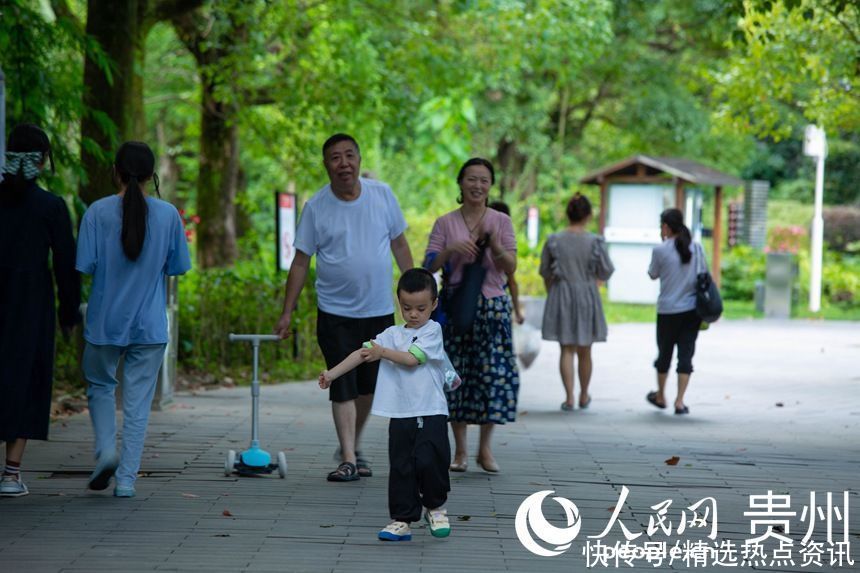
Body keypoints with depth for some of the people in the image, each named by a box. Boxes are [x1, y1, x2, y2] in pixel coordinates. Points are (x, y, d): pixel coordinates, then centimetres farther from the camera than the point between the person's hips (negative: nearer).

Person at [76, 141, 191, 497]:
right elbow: (179, 267, 2)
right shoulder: (168, 214, -4)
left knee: (100, 386, 21)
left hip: (105, 321, 0)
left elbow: (85, 266, -9)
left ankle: (106, 450, 0)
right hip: (150, 324, 1)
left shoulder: (98, 212, -8)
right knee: (138, 401, 6)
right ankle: (126, 478, 4)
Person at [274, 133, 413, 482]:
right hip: (336, 313, -2)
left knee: (369, 386, 11)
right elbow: (300, 262, -1)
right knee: (343, 387, -8)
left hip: (379, 311, 2)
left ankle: (353, 448, 28)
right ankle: (348, 459, -7)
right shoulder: (316, 207, -5)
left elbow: (399, 244, 9)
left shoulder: (382, 195, 0)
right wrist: (287, 313, -3)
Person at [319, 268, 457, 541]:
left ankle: (435, 507, 15)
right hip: (400, 414, 4)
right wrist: (332, 373, -7)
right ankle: (402, 520, 11)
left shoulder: (432, 330, -1)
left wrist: (383, 352, -9)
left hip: (430, 413, -4)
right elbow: (362, 353, 2)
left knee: (429, 461, -11)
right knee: (401, 468, 5)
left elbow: (411, 359, -14)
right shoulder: (392, 334, 11)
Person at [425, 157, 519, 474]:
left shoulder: (501, 221, 6)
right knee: (456, 374, 0)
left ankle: (485, 448, 8)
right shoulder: (445, 223, 5)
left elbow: (511, 268, 2)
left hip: (492, 306, 0)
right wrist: (451, 250, -16)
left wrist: (495, 247, -16)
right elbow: (428, 267, 1)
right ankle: (460, 450, 9)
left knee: (494, 371, -6)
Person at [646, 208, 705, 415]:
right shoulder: (697, 248, 1)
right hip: (692, 310, 2)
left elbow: (653, 275, 6)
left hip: (668, 310, -2)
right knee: (686, 355, 4)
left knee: (664, 352, 14)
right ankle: (679, 402, 0)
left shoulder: (660, 250, -10)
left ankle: (660, 396, 30)